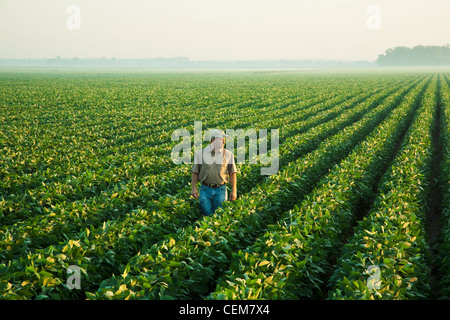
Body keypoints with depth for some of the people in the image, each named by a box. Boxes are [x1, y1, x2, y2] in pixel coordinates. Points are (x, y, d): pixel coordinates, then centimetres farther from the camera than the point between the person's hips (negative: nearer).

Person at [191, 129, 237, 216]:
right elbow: (195, 172, 8)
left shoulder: (228, 154, 3)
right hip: (205, 189, 0)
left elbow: (232, 173, 5)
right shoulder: (201, 153, 3)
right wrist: (193, 188, 1)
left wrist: (234, 190, 1)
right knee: (207, 213, -4)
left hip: (220, 190, 0)